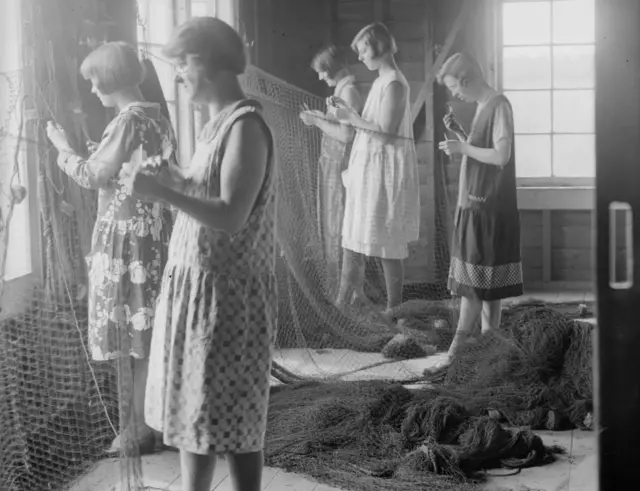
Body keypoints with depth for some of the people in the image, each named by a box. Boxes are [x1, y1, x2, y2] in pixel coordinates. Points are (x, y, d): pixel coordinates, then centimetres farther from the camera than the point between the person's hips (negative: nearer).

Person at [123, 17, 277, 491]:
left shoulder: (246, 125, -17)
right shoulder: (220, 122, 12)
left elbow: (231, 216, -24)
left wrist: (161, 191, -24)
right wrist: (169, 179, 4)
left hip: (227, 291, -9)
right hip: (197, 281, 9)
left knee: (231, 417, 0)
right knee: (192, 405, 15)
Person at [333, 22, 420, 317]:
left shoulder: (394, 84, -16)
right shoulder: (381, 82, 13)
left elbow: (386, 132, -22)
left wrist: (351, 118, -15)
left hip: (385, 169, -10)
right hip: (369, 168, 10)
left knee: (387, 246, -1)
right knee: (354, 237, 12)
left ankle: (393, 308, 8)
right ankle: (345, 302, 18)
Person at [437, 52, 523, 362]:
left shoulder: (499, 106, -14)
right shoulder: (482, 107, 13)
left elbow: (501, 156, -22)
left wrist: (462, 148, -14)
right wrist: (459, 133, 7)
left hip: (488, 206, -9)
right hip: (475, 204, 9)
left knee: (475, 280, -6)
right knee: (486, 282, 10)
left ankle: (458, 345, -3)